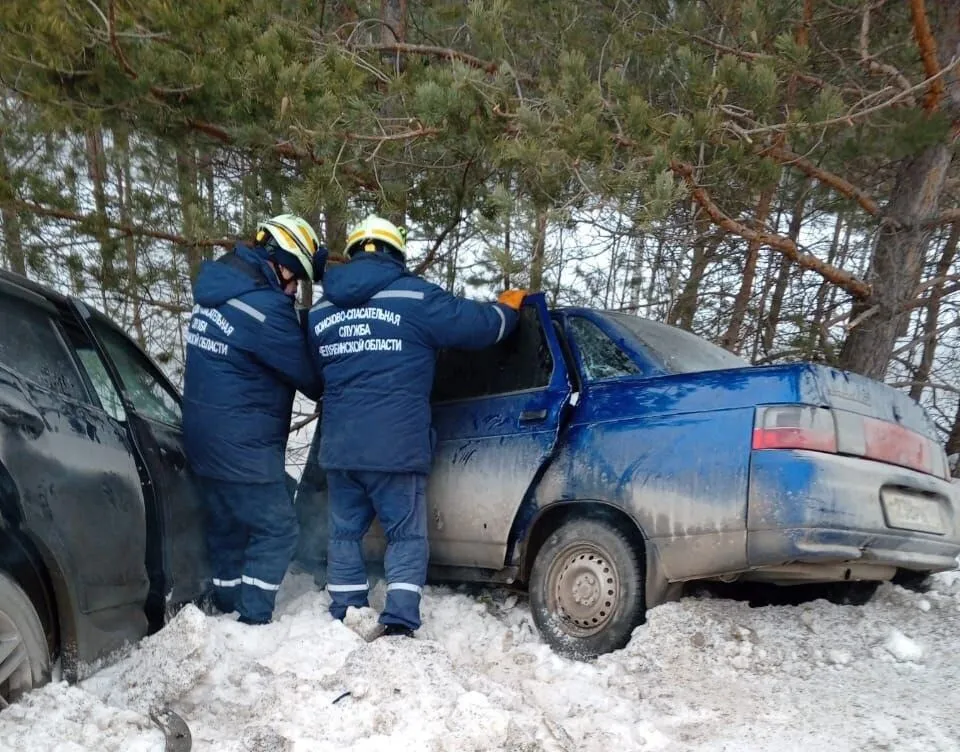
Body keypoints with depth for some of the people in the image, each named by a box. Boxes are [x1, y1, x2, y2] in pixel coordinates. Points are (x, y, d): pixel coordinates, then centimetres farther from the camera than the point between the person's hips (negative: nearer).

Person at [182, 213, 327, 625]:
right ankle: (253, 622, 2)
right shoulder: (265, 308, -21)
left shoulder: (217, 290, 7)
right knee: (276, 530, 0)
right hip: (242, 447, -10)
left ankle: (228, 612, 31)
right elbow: (308, 374, -12)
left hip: (204, 440, 10)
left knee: (227, 529, 19)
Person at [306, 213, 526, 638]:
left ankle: (344, 622, 21)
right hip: (396, 447, -4)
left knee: (344, 533, 16)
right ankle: (399, 624, 1)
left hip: (338, 447, 5)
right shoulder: (414, 296, -5)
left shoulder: (320, 311, 12)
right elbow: (480, 325, 0)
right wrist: (509, 307, 20)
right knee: (406, 535, 7)